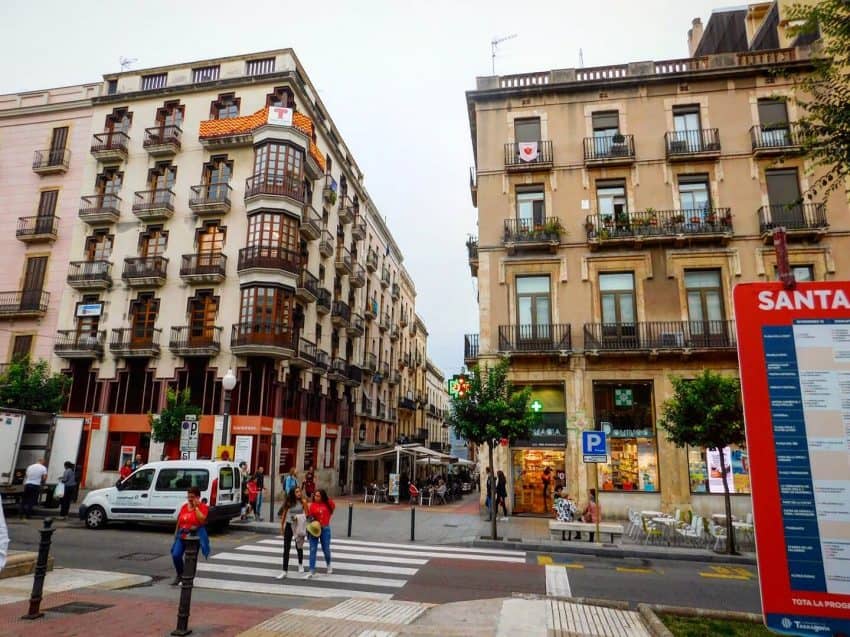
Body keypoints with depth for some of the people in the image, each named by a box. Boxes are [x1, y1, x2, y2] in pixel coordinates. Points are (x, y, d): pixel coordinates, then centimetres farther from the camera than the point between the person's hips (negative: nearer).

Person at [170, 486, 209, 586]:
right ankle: (180, 575, 19)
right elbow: (179, 521, 19)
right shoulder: (184, 506, 10)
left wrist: (196, 507, -17)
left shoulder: (203, 507, -4)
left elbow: (202, 520, -20)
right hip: (182, 534, 5)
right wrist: (176, 534, 19)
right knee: (175, 555, -6)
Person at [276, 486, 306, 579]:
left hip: (299, 526, -1)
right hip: (289, 525, 1)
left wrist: (301, 517, -22)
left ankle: (300, 564, 40)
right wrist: (282, 526, 12)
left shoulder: (302, 502, -7)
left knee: (299, 546, 14)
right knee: (286, 548, -2)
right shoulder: (288, 503, -5)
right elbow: (284, 514, 7)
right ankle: (285, 571, 4)